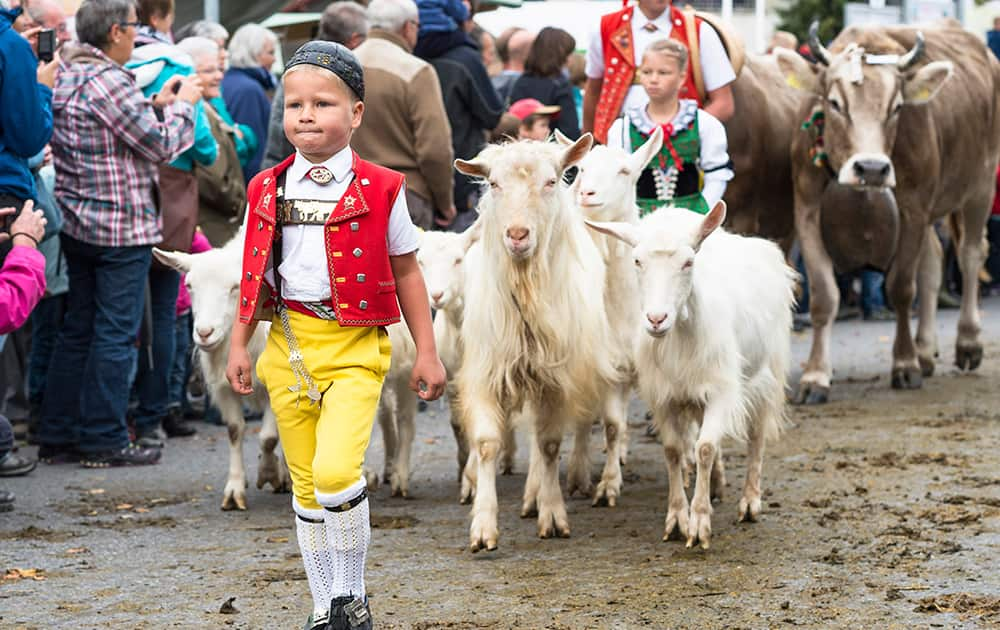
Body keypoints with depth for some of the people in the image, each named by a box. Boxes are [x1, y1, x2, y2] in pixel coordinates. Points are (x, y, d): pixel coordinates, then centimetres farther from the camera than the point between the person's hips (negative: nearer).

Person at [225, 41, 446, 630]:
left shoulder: (380, 190, -3)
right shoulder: (269, 191, 6)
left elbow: (406, 272, 5)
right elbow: (256, 274, 15)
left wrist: (427, 352, 6)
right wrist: (240, 345, 13)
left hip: (354, 345, -4)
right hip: (290, 346, 4)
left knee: (337, 471, -21)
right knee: (306, 485, 8)